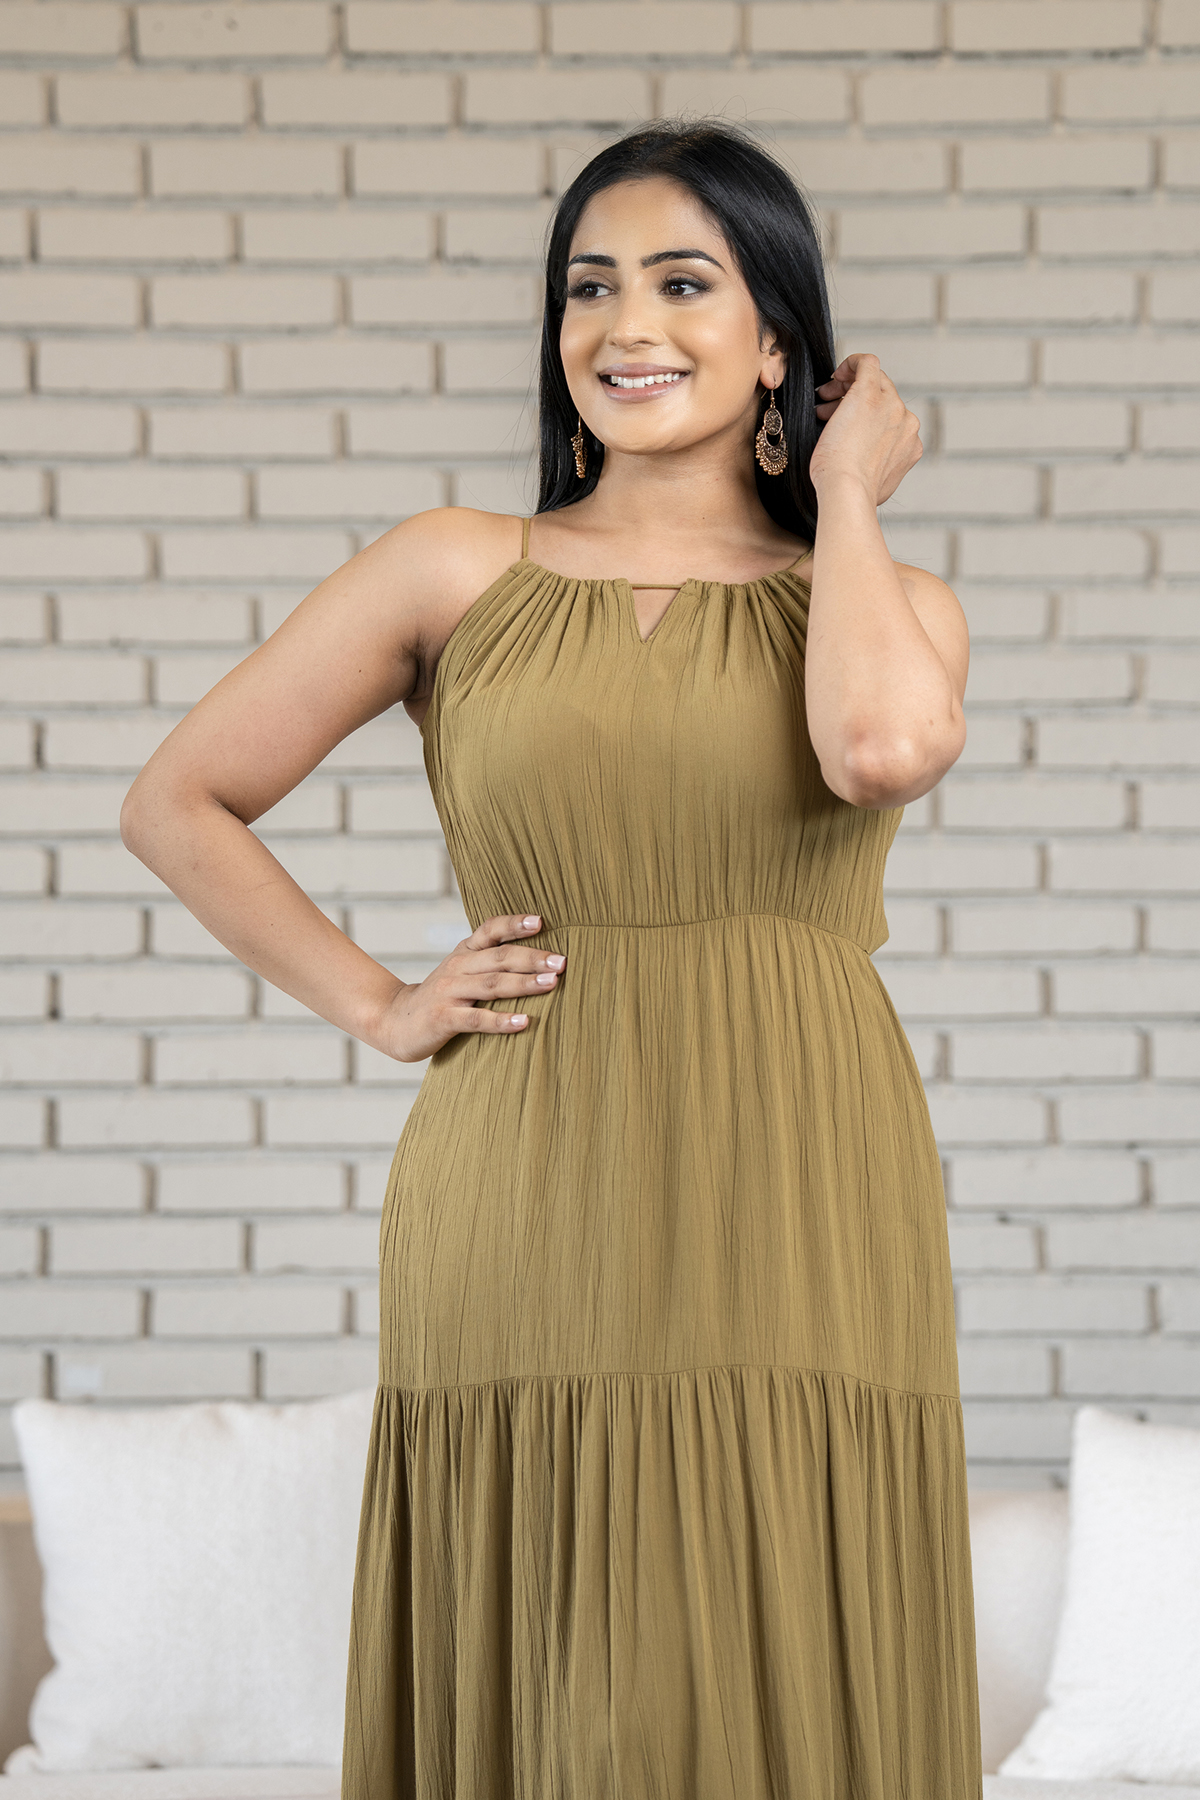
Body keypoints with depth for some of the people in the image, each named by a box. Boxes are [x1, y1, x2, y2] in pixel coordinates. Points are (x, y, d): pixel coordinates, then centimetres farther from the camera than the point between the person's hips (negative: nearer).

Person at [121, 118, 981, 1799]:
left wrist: (846, 494, 0)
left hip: (796, 1237, 1)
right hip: (529, 1236, 0)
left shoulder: (890, 598, 10)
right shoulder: (459, 572, 8)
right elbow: (178, 804, 12)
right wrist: (375, 1006, 5)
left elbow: (886, 746, -15)